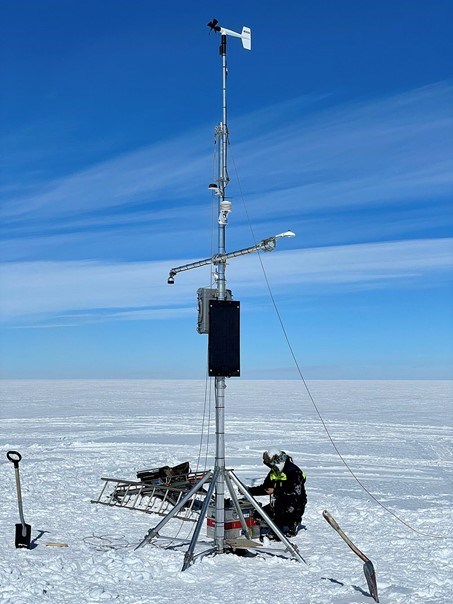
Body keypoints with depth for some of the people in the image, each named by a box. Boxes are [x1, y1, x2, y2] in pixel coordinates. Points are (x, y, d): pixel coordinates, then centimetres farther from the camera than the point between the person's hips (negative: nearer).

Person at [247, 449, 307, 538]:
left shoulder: (294, 472, -16)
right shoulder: (273, 473, 8)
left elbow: (296, 493, -25)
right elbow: (265, 488, 14)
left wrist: (275, 491, -21)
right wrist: (249, 490, -1)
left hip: (296, 506, -8)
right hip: (279, 504, 8)